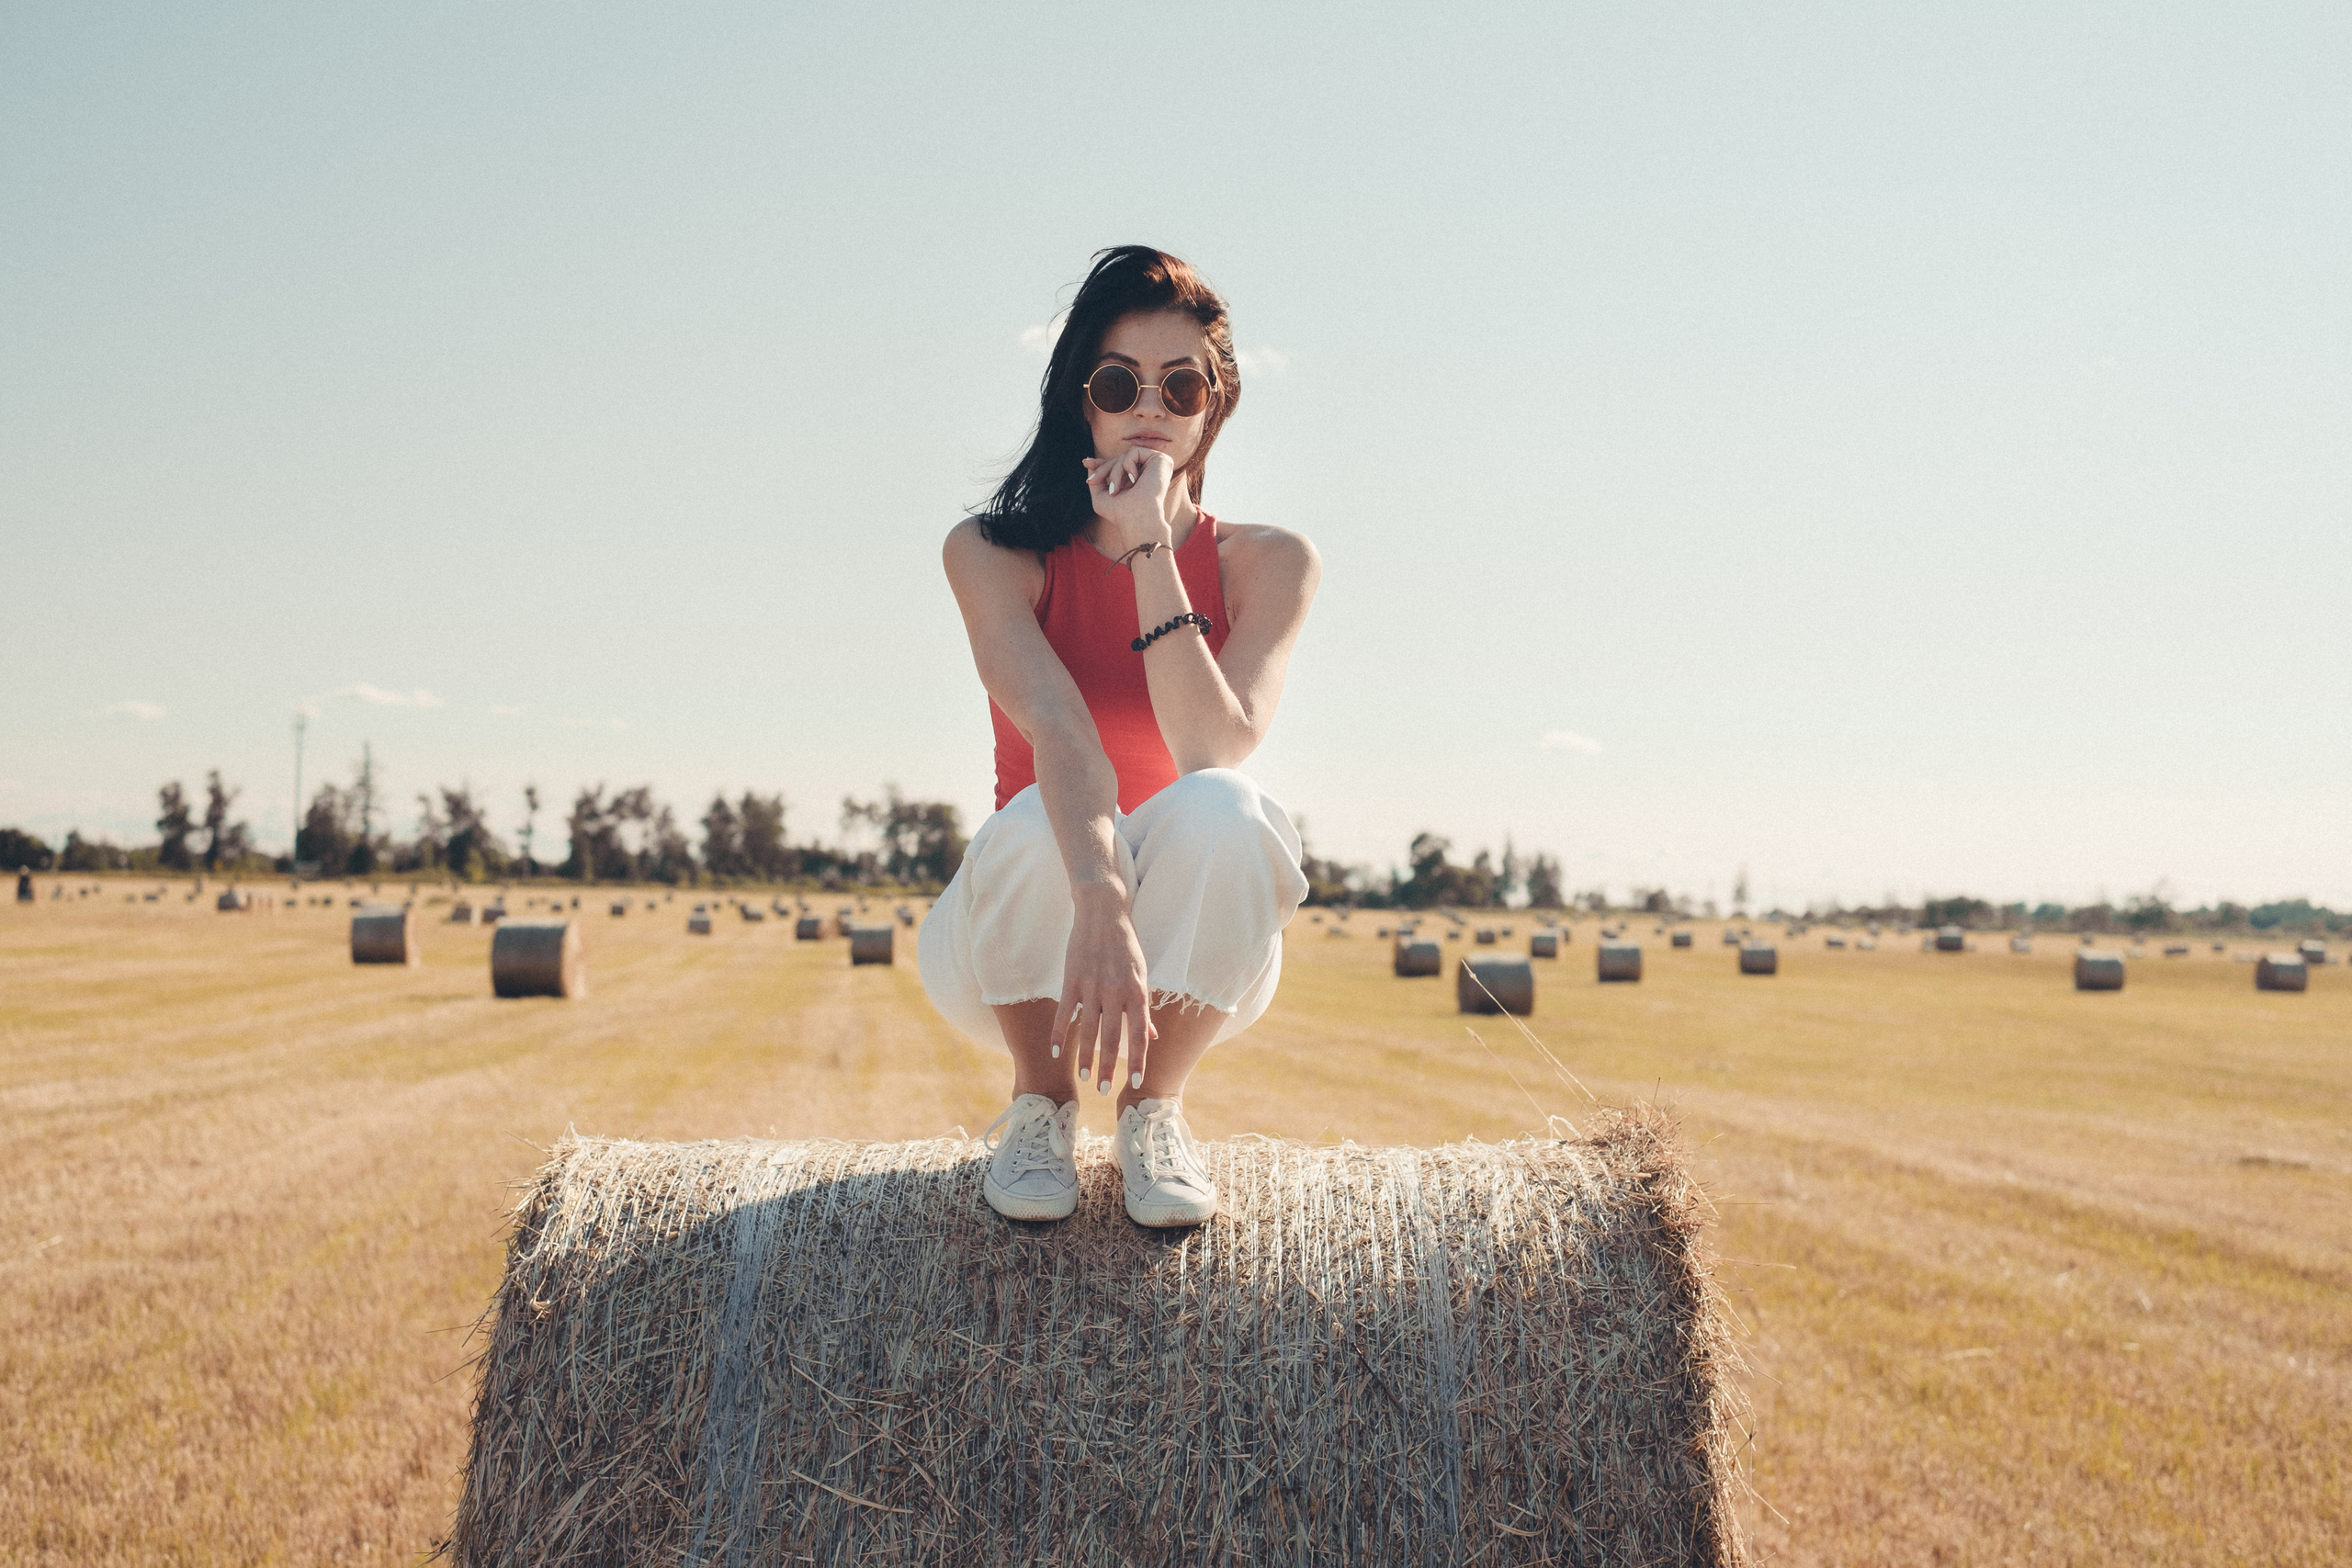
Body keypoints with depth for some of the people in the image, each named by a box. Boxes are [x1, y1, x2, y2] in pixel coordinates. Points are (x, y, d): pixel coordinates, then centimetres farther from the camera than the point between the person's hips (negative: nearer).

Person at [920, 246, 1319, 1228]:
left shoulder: (1267, 564, -6)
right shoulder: (994, 555, -10)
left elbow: (1216, 749, -23)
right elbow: (1056, 729, -28)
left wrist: (1151, 547, -26)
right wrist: (1100, 905, -45)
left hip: (1197, 946, 1)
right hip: (1030, 936, -1)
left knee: (1216, 809, -31)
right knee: (1040, 820, -34)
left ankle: (1154, 1108, -8)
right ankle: (1040, 1101, -5)